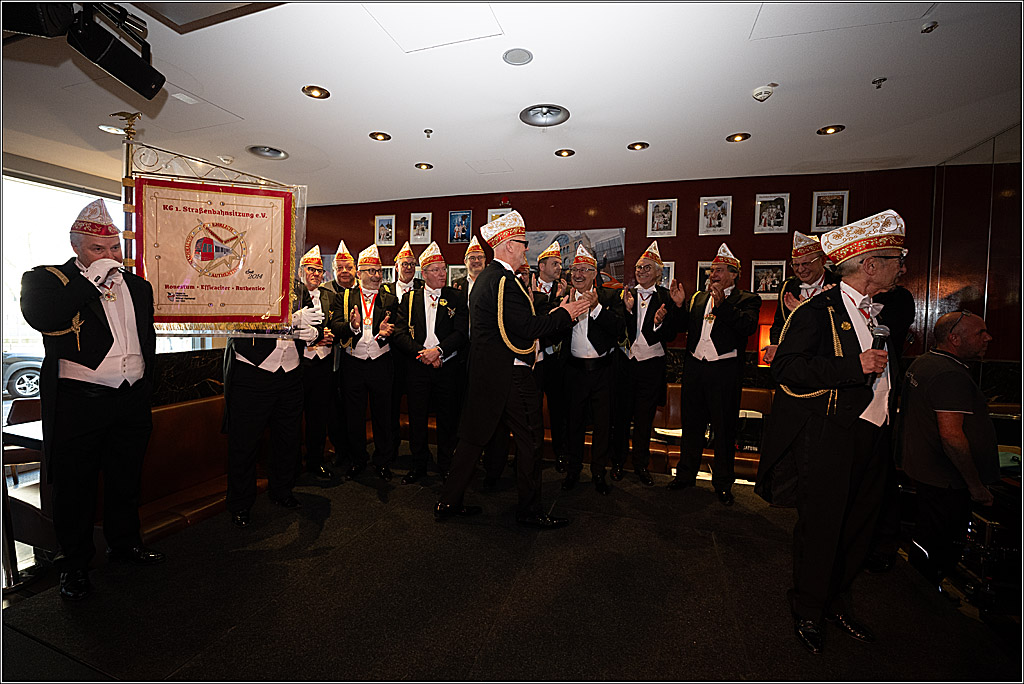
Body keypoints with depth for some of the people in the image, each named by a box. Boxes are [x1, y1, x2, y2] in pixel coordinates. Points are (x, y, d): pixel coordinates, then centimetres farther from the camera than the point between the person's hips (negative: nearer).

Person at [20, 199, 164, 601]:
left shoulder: (137, 286, 10)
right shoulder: (46, 279, -2)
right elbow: (38, 316, -24)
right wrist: (94, 278, -20)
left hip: (132, 402, 4)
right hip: (79, 404, -4)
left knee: (126, 480, 17)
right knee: (75, 486, 9)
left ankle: (124, 542, 36)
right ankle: (75, 563, 27)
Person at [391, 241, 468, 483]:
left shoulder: (456, 298, 3)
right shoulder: (410, 298, 8)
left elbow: (461, 334, -5)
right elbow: (400, 332, 0)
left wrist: (438, 350, -18)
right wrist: (422, 353, -13)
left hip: (447, 367, -1)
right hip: (418, 366, 1)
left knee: (447, 419, 7)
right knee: (417, 418, 7)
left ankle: (446, 466, 25)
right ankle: (419, 465, 24)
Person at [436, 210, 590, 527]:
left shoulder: (485, 278, 15)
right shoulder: (504, 280, -17)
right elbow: (526, 328, -22)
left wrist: (555, 310, 13)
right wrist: (564, 314, -11)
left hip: (485, 371, 10)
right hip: (511, 374, -10)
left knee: (473, 436, 14)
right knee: (529, 438, 6)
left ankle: (448, 502, 25)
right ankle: (530, 510, 20)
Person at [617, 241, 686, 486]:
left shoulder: (666, 297, 1)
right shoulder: (626, 295, 5)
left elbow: (671, 336, -4)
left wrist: (660, 322, -22)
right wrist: (627, 309, -18)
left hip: (652, 365, 0)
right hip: (625, 363, 1)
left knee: (644, 418, 10)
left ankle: (641, 464, 27)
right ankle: (618, 461, 25)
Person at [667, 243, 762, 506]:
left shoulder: (747, 299, 1)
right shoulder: (698, 297, 15)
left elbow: (748, 326, -17)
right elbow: (684, 324, 8)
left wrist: (723, 304, -24)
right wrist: (680, 306, -8)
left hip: (724, 370, -4)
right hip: (695, 367, 4)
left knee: (724, 428, 6)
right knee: (691, 424, 14)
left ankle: (723, 483, 23)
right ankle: (686, 474, 29)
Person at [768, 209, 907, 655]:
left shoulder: (882, 312, 15)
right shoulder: (819, 311, -12)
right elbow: (785, 367, -22)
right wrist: (855, 366, -24)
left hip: (872, 435, 8)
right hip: (828, 437, -8)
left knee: (860, 522, 16)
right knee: (820, 526, 3)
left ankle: (836, 601, 37)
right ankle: (808, 610, 25)